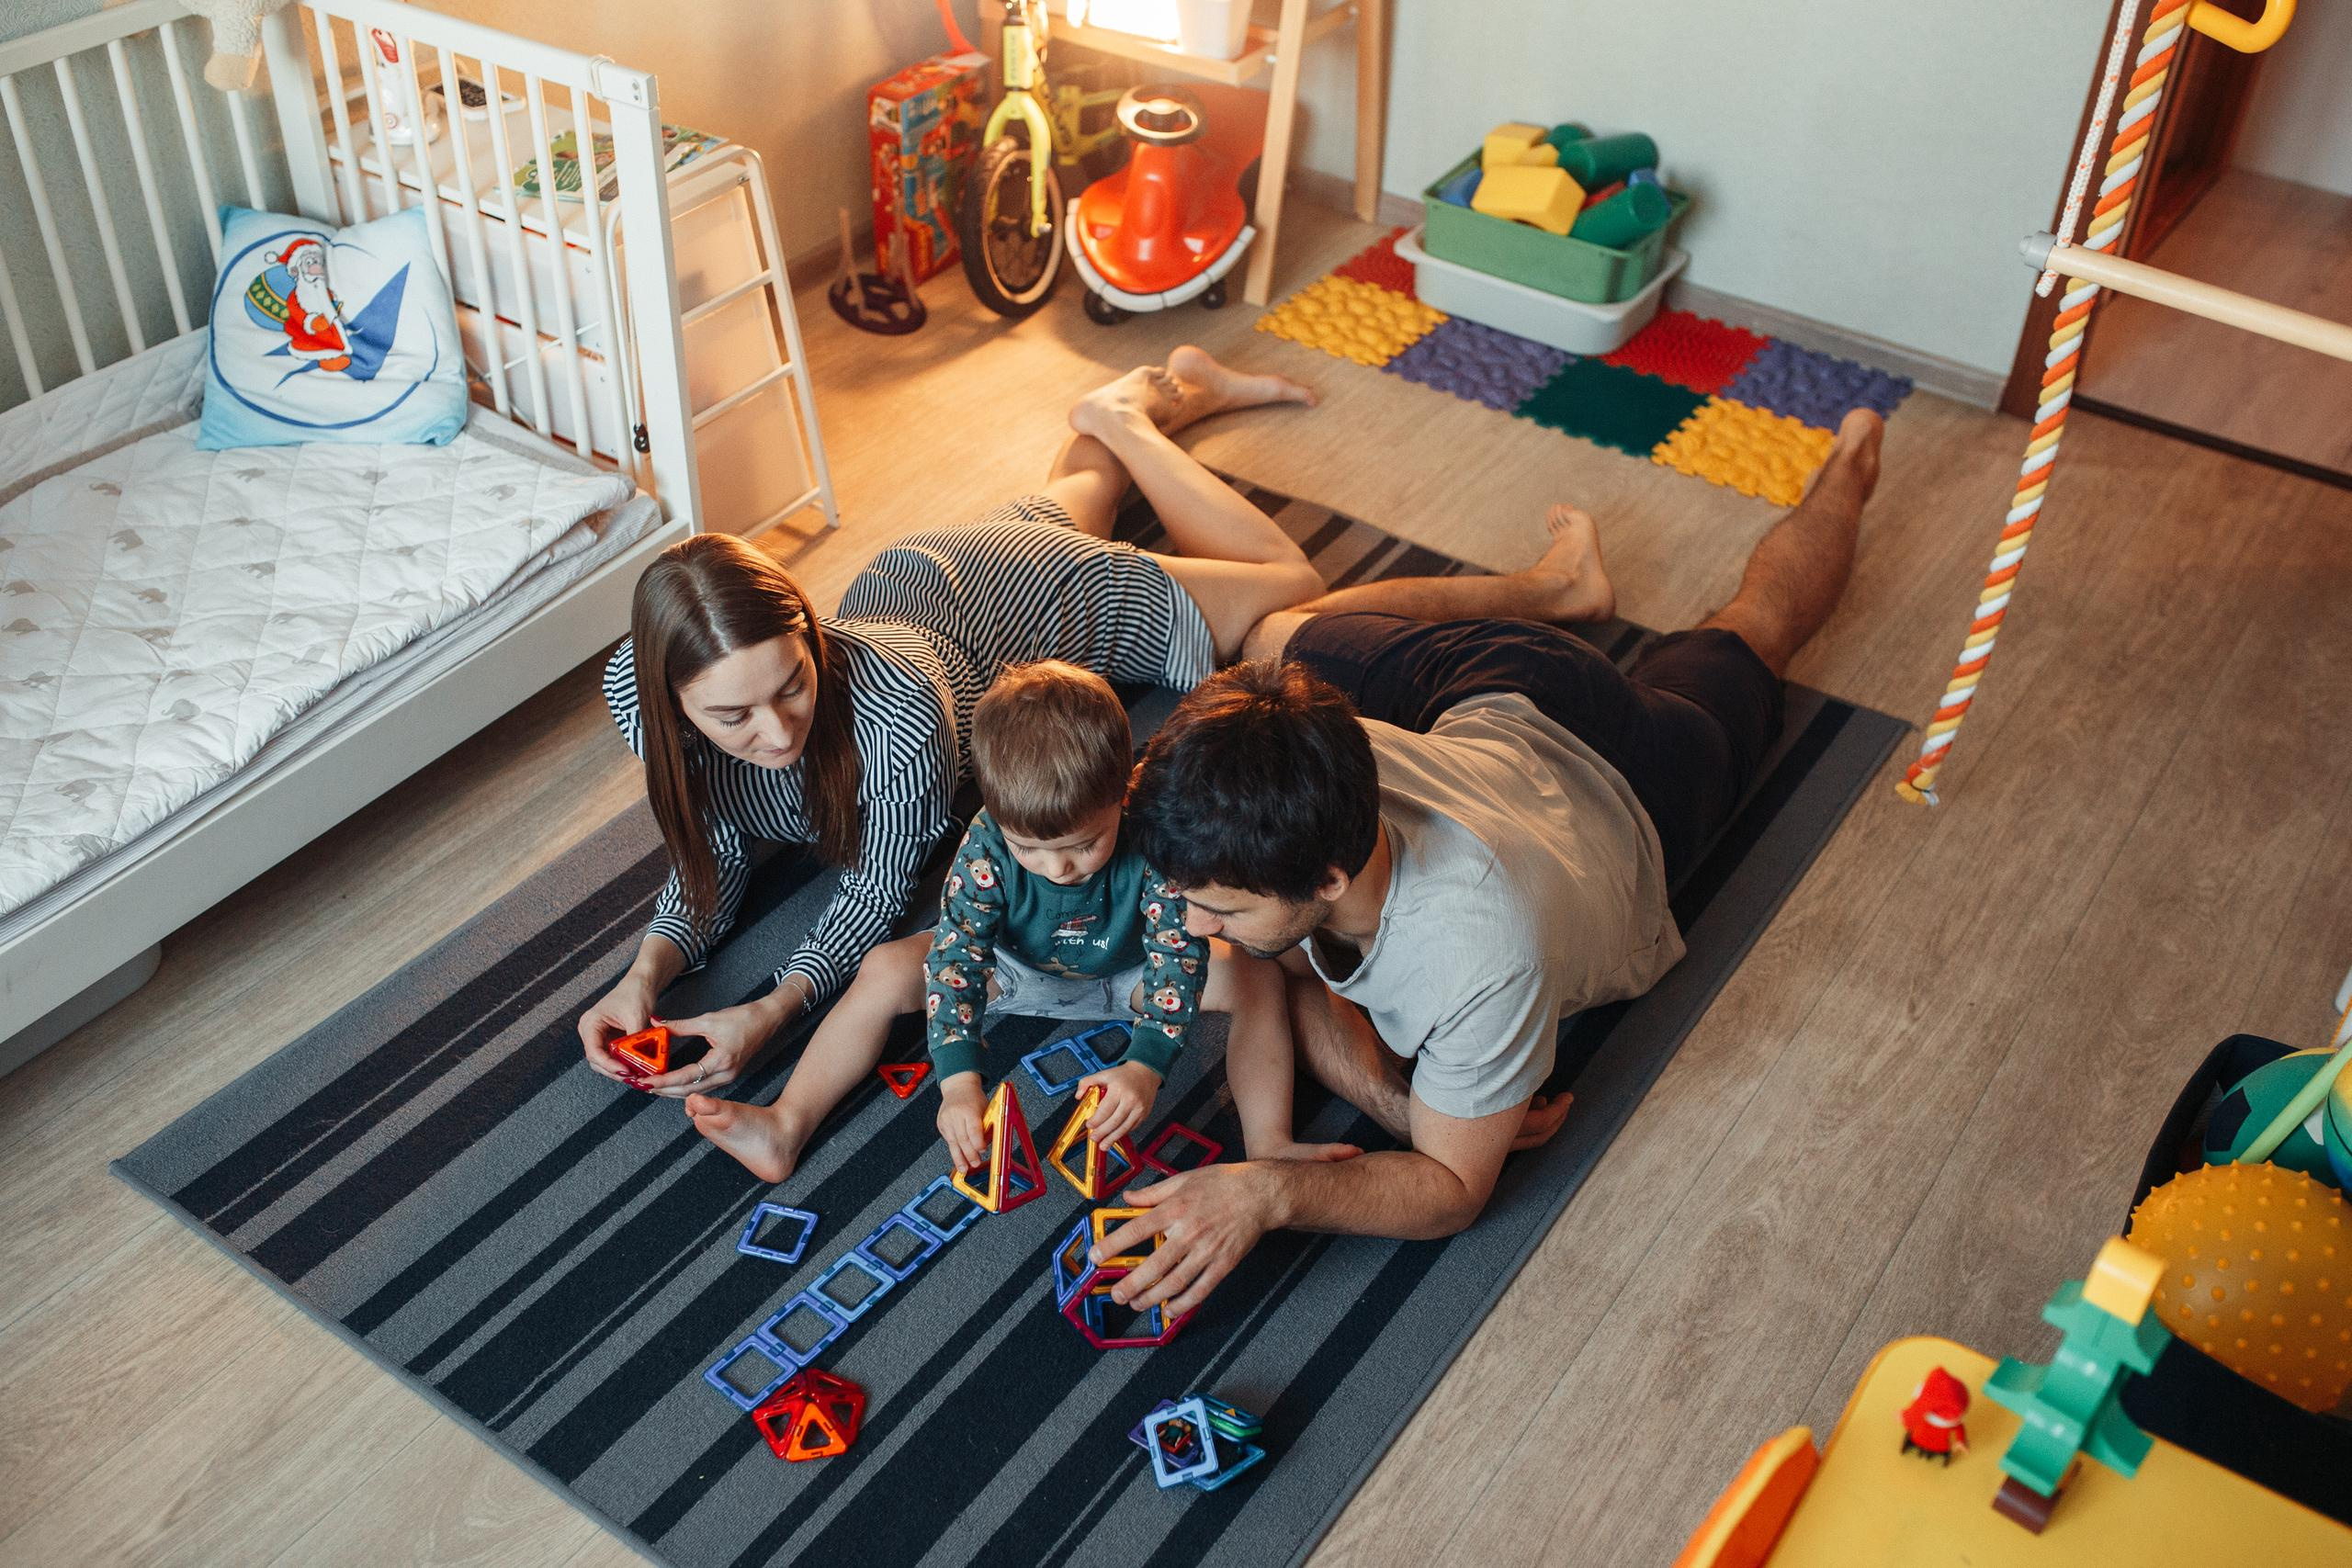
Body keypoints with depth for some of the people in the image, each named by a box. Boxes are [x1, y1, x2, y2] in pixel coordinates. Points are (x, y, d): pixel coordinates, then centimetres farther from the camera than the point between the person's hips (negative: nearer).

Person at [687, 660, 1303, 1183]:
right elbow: (954, 953, -35)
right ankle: (787, 1127, -17)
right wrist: (959, 1080, -46)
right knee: (887, 969, -16)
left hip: (1127, 972, -1)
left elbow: (1178, 955, -35)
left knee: (1258, 974, -22)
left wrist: (1146, 1064, -49)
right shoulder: (988, 844, -32)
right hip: (1014, 968, 1)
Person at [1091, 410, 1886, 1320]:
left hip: (1625, 778, -2)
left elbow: (1453, 1189, -38)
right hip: (1486, 703, 2)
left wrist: (1268, 1191, -55)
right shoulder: (1270, 799, -41)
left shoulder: (1486, 956, -54)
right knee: (1275, 643, 29)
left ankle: (1847, 465, 59)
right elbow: (1286, 966, -22)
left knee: (1747, 633, 33)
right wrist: (1384, 1100, -41)